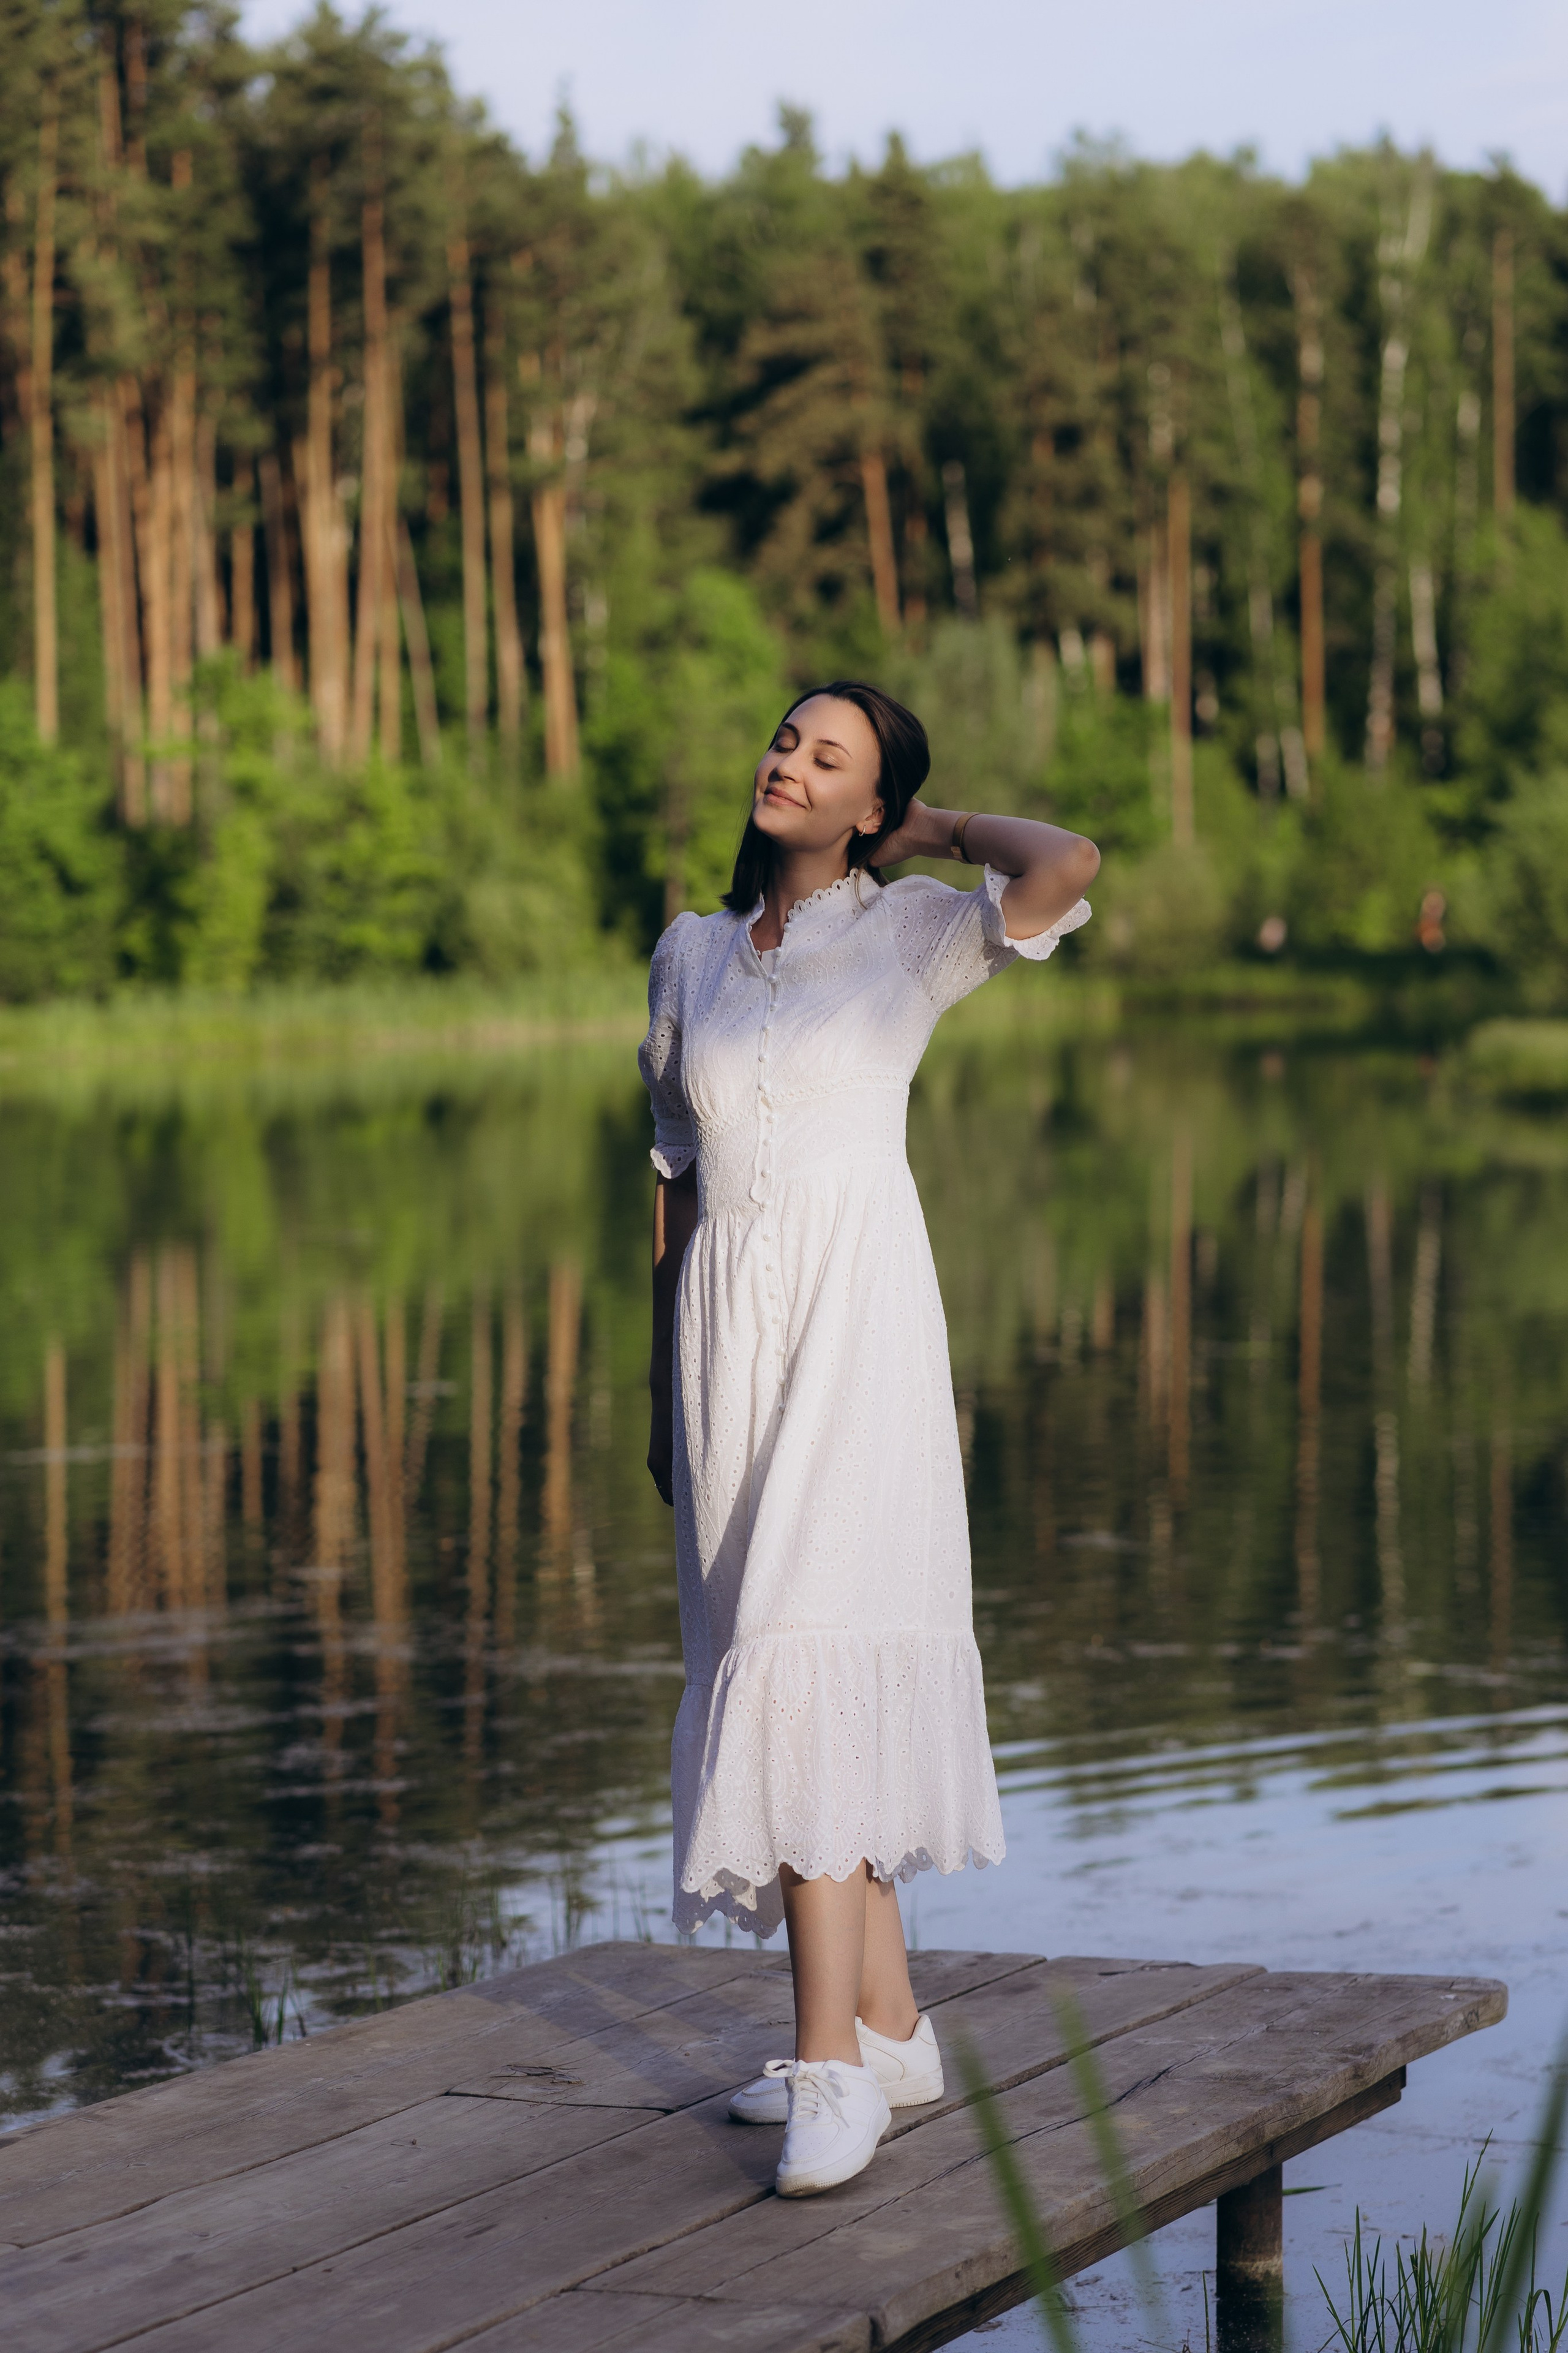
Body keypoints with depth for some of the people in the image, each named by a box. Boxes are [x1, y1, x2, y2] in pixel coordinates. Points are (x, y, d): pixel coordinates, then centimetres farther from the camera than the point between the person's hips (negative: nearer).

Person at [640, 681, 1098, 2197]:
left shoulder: (908, 934, 1)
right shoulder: (690, 956, 14)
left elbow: (1068, 868, -19)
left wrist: (940, 828, 0)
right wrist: (660, 1387, 16)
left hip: (858, 1322, -5)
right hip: (725, 1330, 5)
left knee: (807, 1652, -16)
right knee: (772, 1658, 7)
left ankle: (830, 2064, -17)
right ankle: (887, 2026, 17)